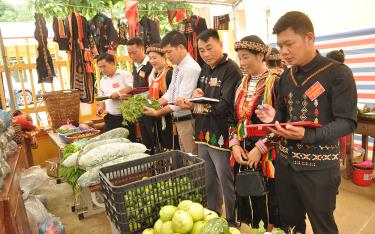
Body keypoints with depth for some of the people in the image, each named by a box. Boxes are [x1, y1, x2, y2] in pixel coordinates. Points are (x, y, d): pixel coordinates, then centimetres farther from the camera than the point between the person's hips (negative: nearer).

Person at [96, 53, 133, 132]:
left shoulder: (124, 74, -3)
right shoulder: (102, 81, 16)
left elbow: (132, 87, -17)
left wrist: (118, 93, -18)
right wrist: (101, 107, 7)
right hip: (110, 118, 6)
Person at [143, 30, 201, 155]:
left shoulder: (191, 68, -20)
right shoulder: (177, 68, 9)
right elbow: (170, 93, 15)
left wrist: (157, 112, -17)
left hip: (188, 121, -9)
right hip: (179, 120, 9)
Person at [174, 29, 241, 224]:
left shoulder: (231, 70, -13)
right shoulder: (204, 69, 12)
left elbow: (225, 106, -23)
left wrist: (194, 105, -22)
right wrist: (196, 94, -3)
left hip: (221, 137, -8)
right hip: (203, 134, 8)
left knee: (227, 184, 7)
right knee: (208, 182, 21)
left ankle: (232, 223, 28)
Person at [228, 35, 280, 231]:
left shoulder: (275, 83, -9)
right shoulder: (241, 85, 10)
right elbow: (233, 119, 11)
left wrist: (259, 149, -16)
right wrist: (235, 145, -2)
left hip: (267, 156, -5)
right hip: (242, 154, 6)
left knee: (268, 202, 8)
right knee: (247, 201, 15)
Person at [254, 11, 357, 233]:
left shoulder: (338, 73, -11)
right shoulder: (286, 77, 7)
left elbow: (347, 122, -15)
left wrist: (307, 135, -30)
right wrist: (274, 118, -9)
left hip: (319, 167, -5)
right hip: (286, 162, 5)